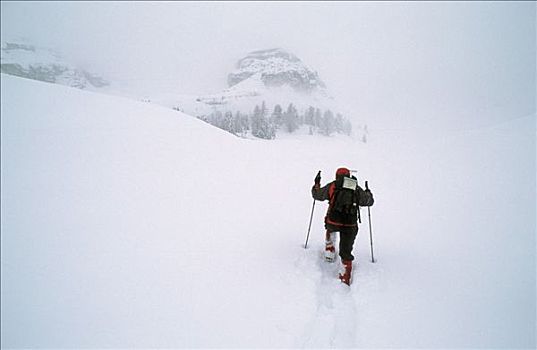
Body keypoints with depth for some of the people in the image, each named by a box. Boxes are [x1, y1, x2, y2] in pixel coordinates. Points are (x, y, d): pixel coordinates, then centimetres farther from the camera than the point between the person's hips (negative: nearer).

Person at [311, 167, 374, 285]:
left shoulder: (332, 186, 8)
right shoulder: (357, 189, 11)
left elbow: (317, 195, 18)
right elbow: (369, 201, 22)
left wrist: (316, 184, 36)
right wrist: (368, 193, 43)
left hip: (333, 222, 0)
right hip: (350, 226, 0)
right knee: (346, 252, 11)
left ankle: (329, 252, 38)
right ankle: (345, 277, 8)